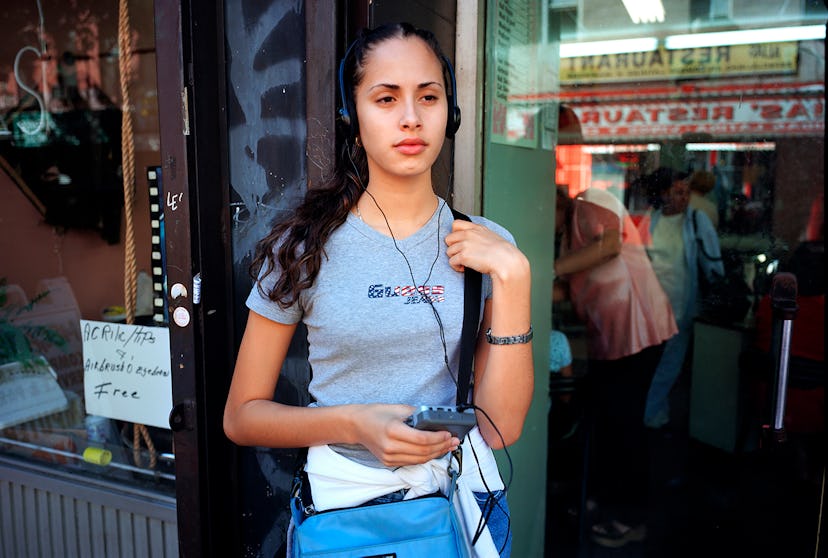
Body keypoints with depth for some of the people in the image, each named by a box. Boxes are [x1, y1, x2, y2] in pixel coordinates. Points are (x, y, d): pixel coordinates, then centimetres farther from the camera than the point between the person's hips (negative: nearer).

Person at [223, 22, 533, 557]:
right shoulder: (304, 247, -10)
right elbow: (242, 416, -4)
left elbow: (500, 427, -11)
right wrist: (354, 424, -20)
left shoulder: (485, 247, -5)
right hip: (342, 503, -1)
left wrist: (512, 277, -18)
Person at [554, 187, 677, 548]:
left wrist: (554, 268, -25)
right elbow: (577, 287, 12)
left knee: (624, 423, -1)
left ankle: (632, 518, 14)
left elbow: (610, 243, -28)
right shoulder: (570, 231, 18)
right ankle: (606, 499, 29)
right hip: (605, 337, 9)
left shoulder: (591, 202, -8)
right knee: (604, 419, 14)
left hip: (636, 331, -9)